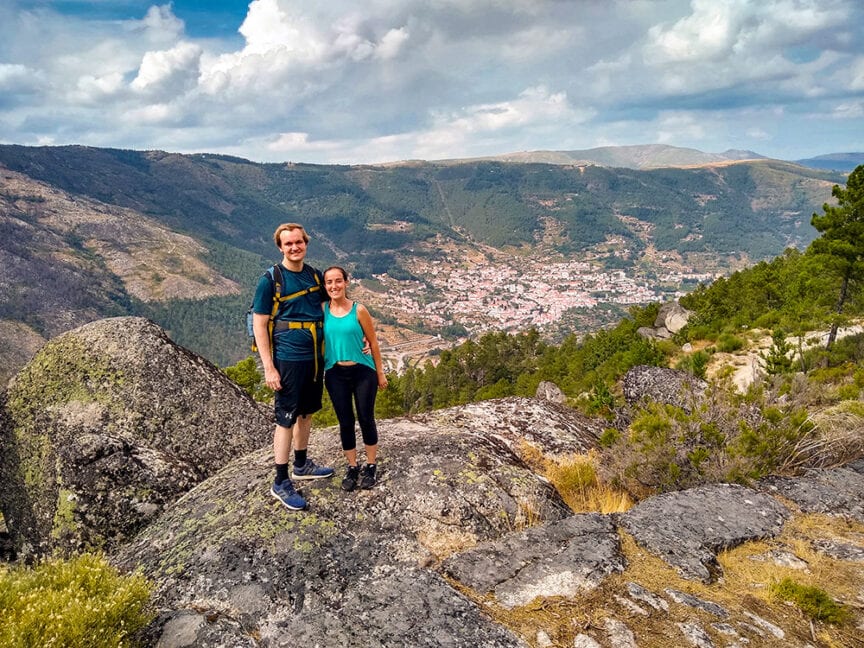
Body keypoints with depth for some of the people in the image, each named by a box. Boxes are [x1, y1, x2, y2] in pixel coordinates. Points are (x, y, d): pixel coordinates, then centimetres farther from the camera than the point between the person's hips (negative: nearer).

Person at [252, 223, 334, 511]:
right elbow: (259, 324, -10)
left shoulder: (315, 276, 7)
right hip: (288, 360, -6)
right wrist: (268, 367, -15)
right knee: (286, 419, 0)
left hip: (315, 357, 6)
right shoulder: (270, 279, -10)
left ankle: (301, 465, 36)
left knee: (306, 412, 18)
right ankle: (281, 483, 11)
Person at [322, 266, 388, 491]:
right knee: (345, 422, 10)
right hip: (335, 374, 2)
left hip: (363, 372, -2)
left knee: (366, 419, 8)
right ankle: (352, 467, 27)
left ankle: (371, 466, 26)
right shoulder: (322, 309, -2)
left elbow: (373, 342, -1)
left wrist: (380, 373, 2)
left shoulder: (359, 310, -8)